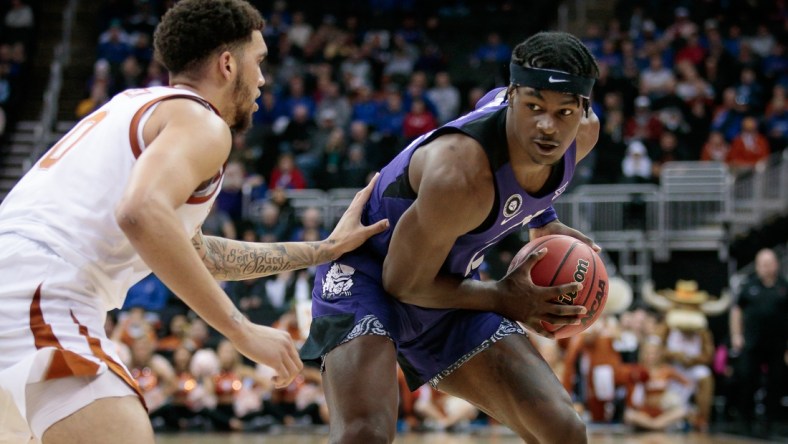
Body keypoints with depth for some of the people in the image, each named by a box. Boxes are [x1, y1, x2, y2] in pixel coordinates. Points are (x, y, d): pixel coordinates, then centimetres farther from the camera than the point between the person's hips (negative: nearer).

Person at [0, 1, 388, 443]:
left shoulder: (138, 107, 28)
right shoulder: (200, 122, 0)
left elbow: (193, 251, 38)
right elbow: (142, 215, -22)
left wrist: (325, 249, 40)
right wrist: (244, 332, -18)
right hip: (40, 301, -10)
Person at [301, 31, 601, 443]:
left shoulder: (583, 134, -12)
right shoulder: (459, 173, -36)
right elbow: (403, 282, -22)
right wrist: (502, 298, -15)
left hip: (448, 286, 7)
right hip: (368, 272, -7)